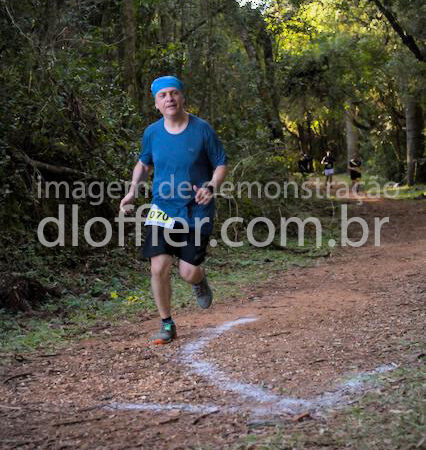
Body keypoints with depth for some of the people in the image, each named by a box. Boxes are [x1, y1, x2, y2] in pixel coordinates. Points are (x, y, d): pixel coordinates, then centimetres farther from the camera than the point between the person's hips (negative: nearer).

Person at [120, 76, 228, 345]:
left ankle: (200, 281, 36)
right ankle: (167, 325, 11)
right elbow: (144, 163, 18)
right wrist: (133, 190, 2)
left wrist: (211, 187, -21)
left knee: (188, 272, -4)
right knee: (159, 269, -8)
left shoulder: (202, 129, -9)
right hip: (163, 210, 2)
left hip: (196, 212, -2)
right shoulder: (152, 133, 0)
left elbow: (221, 164, -1)